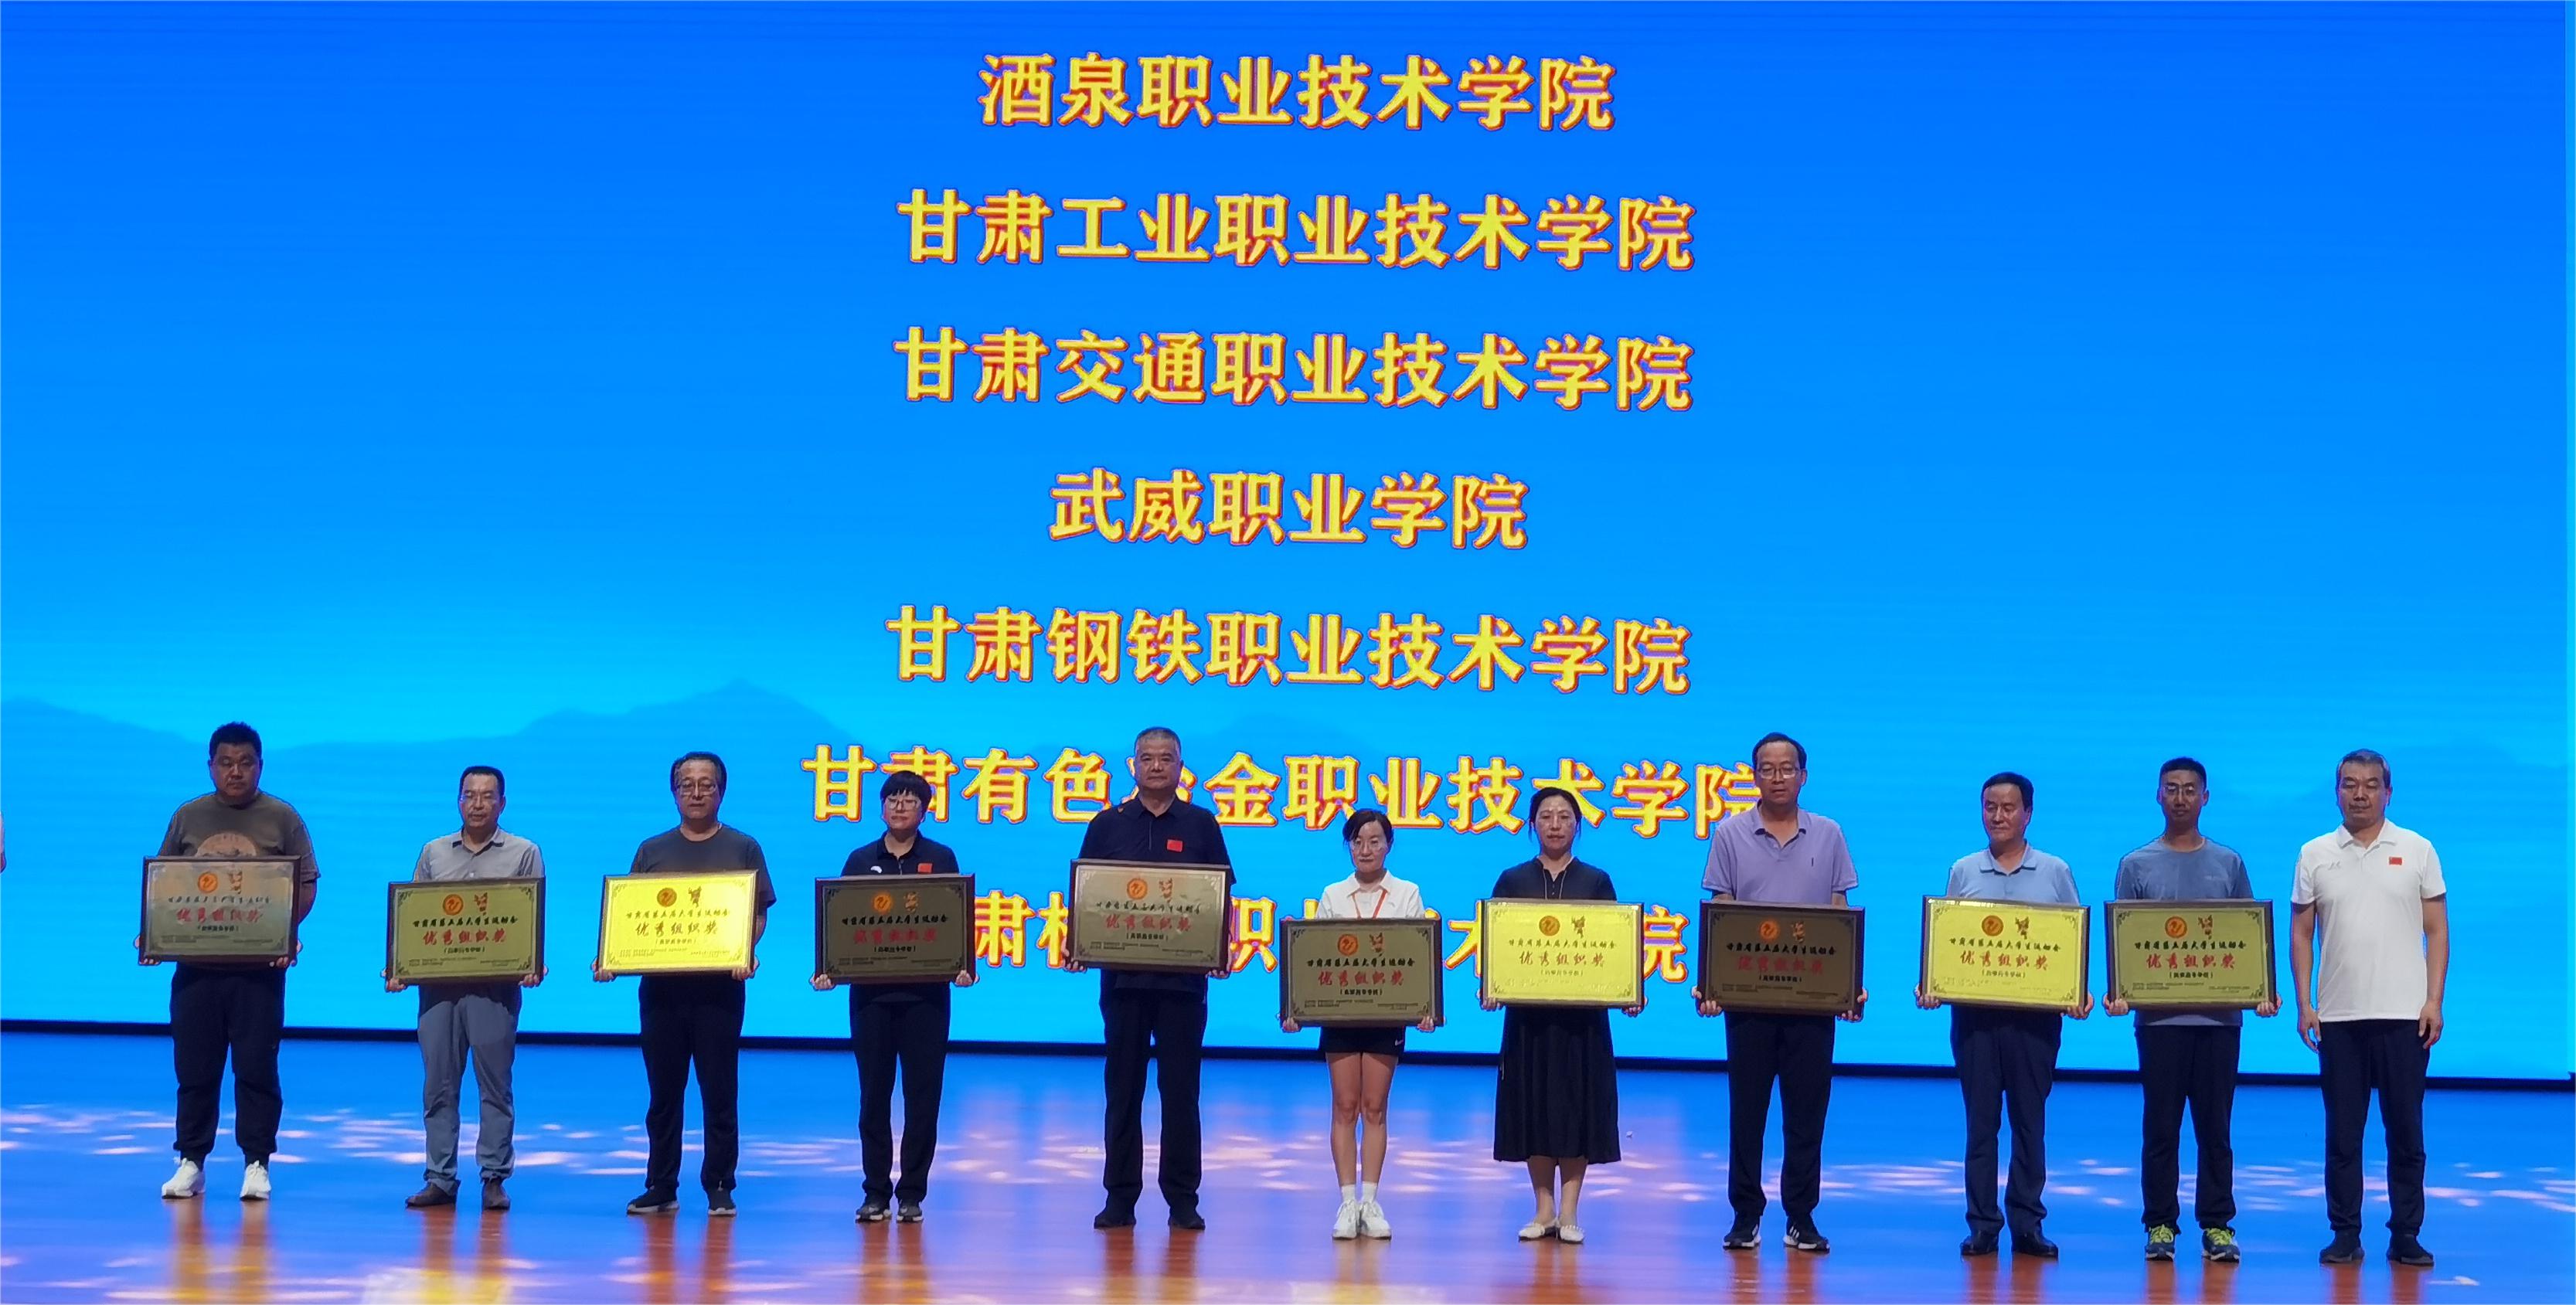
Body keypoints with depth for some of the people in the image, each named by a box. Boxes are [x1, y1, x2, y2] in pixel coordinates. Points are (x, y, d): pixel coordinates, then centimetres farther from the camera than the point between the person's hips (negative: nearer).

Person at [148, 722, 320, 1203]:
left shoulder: (282, 819, 3)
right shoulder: (187, 817, 10)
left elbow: (306, 885, 0)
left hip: (259, 965, -2)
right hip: (196, 963, 2)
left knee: (256, 1067, 0)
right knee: (194, 1067, 6)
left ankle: (256, 1164, 6)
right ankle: (191, 1163, 14)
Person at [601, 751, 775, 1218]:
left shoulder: (743, 848, 6)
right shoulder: (652, 850, 13)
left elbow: (759, 914, 1)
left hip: (719, 985, -2)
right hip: (660, 984, 3)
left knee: (719, 1091, 0)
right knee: (663, 1092, 7)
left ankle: (719, 1187, 7)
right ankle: (660, 1187, 13)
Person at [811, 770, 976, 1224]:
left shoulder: (941, 859, 5)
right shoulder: (861, 860, 9)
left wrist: (964, 966, -14)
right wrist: (828, 969, -7)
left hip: (925, 991, -1)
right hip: (870, 990, 2)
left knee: (922, 1093, 0)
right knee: (873, 1093, 4)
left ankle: (912, 1193, 8)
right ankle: (875, 1192, 11)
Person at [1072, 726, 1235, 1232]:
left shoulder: (1201, 825, 6)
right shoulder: (1108, 825, 8)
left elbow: (1223, 898, 5)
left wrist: (1226, 948, -10)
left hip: (1184, 977, -1)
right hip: (1123, 975, 1)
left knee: (1181, 1090, 2)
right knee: (1122, 1089, 5)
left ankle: (1183, 1199, 9)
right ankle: (1120, 1196, 12)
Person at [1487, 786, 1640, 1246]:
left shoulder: (1597, 881, 5)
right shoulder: (1512, 881, 5)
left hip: (1582, 1011, 0)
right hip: (1528, 1009, 1)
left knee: (1578, 1106, 0)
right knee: (1533, 1106, 3)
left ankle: (1569, 1212, 7)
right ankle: (1544, 1209, 14)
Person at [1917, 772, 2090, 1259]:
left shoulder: (2056, 873, 6)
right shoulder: (1963, 872, 9)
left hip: (2037, 1012, -1)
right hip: (1975, 1011, 1)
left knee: (2030, 1122, 3)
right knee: (1981, 1121, 3)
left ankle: (2027, 1223, 9)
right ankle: (1982, 1223, 7)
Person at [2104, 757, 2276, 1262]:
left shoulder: (2229, 864, 9)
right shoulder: (2137, 865, 5)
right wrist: (2118, 992, -13)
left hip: (2220, 1015, 1)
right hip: (2159, 1016, -1)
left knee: (2215, 1126, 4)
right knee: (2161, 1126, 3)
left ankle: (2217, 1225, 10)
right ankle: (2161, 1225, 9)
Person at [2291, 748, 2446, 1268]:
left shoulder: (2418, 851, 3)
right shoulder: (2315, 855, 6)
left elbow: (2437, 931, 3)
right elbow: (2301, 934, 7)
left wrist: (2434, 1001, -6)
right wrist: (2304, 1004, -1)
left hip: (2404, 1014, -1)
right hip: (2337, 1016, 1)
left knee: (2405, 1129, 3)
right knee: (2342, 1131, 5)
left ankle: (2406, 1236, 11)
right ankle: (2345, 1234, 11)